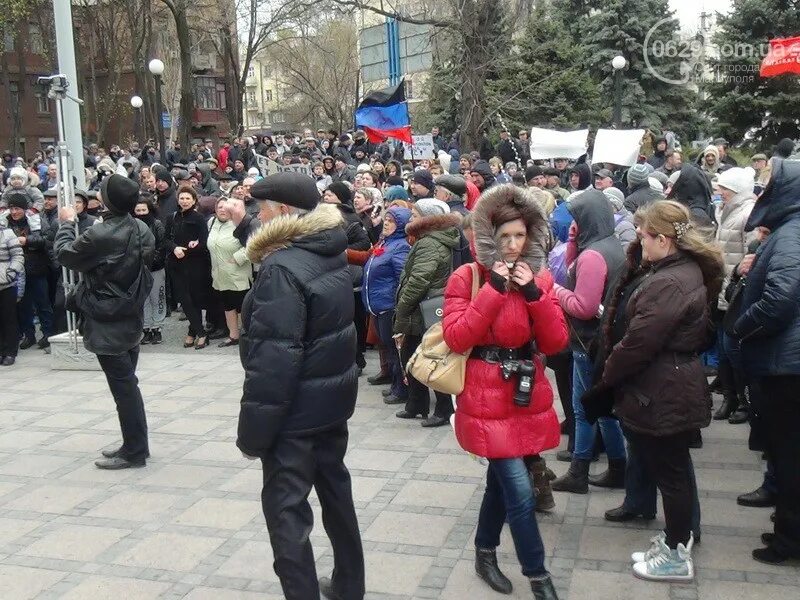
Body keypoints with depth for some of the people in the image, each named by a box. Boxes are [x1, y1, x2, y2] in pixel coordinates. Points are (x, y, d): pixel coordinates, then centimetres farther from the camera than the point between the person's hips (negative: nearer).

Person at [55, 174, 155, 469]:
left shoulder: (100, 235, -22)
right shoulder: (142, 230, -1)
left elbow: (65, 254, -7)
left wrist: (67, 223, 9)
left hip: (107, 323, -8)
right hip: (132, 319, 8)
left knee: (123, 387, -1)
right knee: (128, 383, 16)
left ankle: (134, 450, 7)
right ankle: (135, 444, 25)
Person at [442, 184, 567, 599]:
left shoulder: (538, 278, 4)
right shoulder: (467, 277, -9)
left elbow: (556, 343, -2)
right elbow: (456, 339, -18)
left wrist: (534, 294, -16)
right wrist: (493, 290, -22)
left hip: (527, 396, 5)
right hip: (487, 399, -5)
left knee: (501, 480, 18)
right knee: (520, 492, -6)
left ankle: (485, 554, 38)